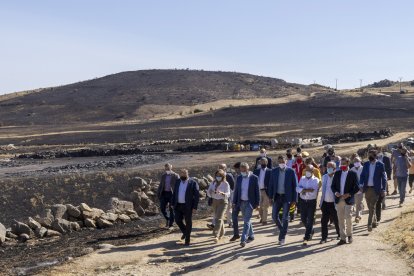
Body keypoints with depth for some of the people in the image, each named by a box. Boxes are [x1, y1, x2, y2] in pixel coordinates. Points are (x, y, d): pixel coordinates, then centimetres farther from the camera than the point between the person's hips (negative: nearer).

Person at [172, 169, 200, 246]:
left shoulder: (193, 183, -9)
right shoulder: (178, 182, 7)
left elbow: (197, 196, -10)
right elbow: (174, 193, 12)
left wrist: (195, 207, -14)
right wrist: (173, 204, 8)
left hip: (188, 206, -5)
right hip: (178, 206, 5)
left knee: (188, 223, 3)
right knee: (178, 220, 5)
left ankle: (187, 240, 14)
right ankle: (185, 232, 33)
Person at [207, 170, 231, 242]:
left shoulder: (226, 184, -8)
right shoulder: (213, 183, 5)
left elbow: (228, 194, -16)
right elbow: (209, 193, 6)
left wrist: (221, 193, -36)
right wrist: (210, 192, -18)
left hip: (222, 202, -5)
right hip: (215, 201, 5)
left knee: (218, 218, -16)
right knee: (217, 218, 15)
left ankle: (216, 235, -21)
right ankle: (222, 233, 34)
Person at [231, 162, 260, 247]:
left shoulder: (254, 178, -8)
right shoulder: (239, 178, 4)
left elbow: (257, 191, -5)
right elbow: (236, 191, 8)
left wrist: (257, 203, -6)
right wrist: (234, 202, 5)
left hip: (250, 202, -5)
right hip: (241, 202, 5)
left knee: (246, 221, -9)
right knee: (246, 220, 14)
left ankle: (243, 240, -12)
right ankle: (251, 236, 29)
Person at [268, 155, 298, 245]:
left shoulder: (291, 171, -4)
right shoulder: (274, 171, 4)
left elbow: (295, 186, -4)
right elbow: (271, 184, 6)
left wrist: (294, 199, -8)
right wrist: (271, 197, -1)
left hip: (287, 197, -3)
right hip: (277, 197, 3)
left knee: (285, 218, -1)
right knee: (274, 216, 3)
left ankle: (282, 237, 10)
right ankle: (283, 230, 29)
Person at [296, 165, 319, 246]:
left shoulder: (315, 180, -4)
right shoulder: (302, 179, 10)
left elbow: (314, 192, -17)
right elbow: (298, 188, -4)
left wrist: (304, 190, -11)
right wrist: (309, 190, -17)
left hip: (311, 202, -5)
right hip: (303, 201, 5)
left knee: (310, 220, -3)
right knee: (303, 218, 11)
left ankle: (307, 238, 0)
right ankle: (310, 231, 36)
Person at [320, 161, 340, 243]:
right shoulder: (324, 177, 9)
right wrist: (321, 202, 15)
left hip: (333, 203, -4)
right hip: (325, 202, 4)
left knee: (336, 220, 9)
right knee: (324, 221, 1)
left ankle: (339, 235, 30)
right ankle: (324, 237, 8)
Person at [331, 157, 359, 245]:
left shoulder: (353, 174, -2)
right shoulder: (337, 173, 9)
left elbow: (357, 188, -3)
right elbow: (333, 185, 12)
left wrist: (349, 194, -15)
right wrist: (335, 192, -8)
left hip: (348, 200, -4)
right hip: (339, 200, 4)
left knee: (348, 218, -7)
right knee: (340, 219, 5)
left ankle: (349, 235, 15)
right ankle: (343, 238, 12)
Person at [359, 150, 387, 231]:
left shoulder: (380, 165, -4)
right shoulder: (366, 164, 7)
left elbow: (383, 177, -3)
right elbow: (362, 175, 6)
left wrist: (384, 189, -7)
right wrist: (360, 185, -9)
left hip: (375, 189, -4)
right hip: (367, 188, 4)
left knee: (372, 207, -7)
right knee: (370, 207, 13)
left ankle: (370, 224, -6)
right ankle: (374, 221, 29)